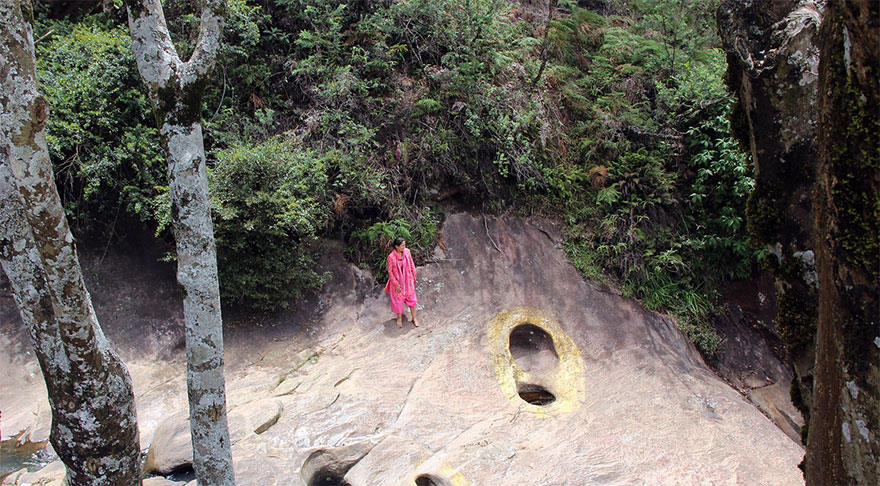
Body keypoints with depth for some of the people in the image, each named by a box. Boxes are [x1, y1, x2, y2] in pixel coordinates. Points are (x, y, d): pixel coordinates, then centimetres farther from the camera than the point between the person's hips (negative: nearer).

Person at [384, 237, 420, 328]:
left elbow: (411, 264, 2)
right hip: (397, 281, -4)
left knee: (411, 298, 15)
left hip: (408, 280, 4)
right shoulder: (391, 257, -24)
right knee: (398, 300, 14)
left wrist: (414, 276, 9)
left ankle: (414, 318, 33)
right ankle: (399, 318, 36)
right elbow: (390, 271, -15)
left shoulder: (407, 252, -13)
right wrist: (396, 284, -13)